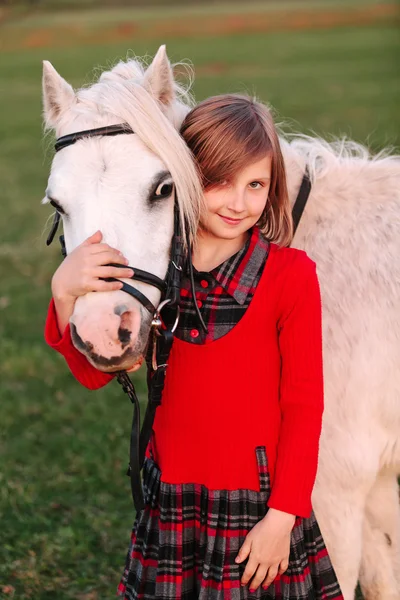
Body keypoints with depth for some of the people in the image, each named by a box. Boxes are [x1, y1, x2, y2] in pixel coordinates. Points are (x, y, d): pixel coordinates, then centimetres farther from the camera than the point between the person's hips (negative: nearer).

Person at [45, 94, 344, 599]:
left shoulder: (291, 275, -10)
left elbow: (304, 405, -8)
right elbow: (95, 373, -6)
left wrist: (282, 517, -11)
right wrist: (64, 294, -24)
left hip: (260, 505, -3)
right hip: (170, 507, 3)